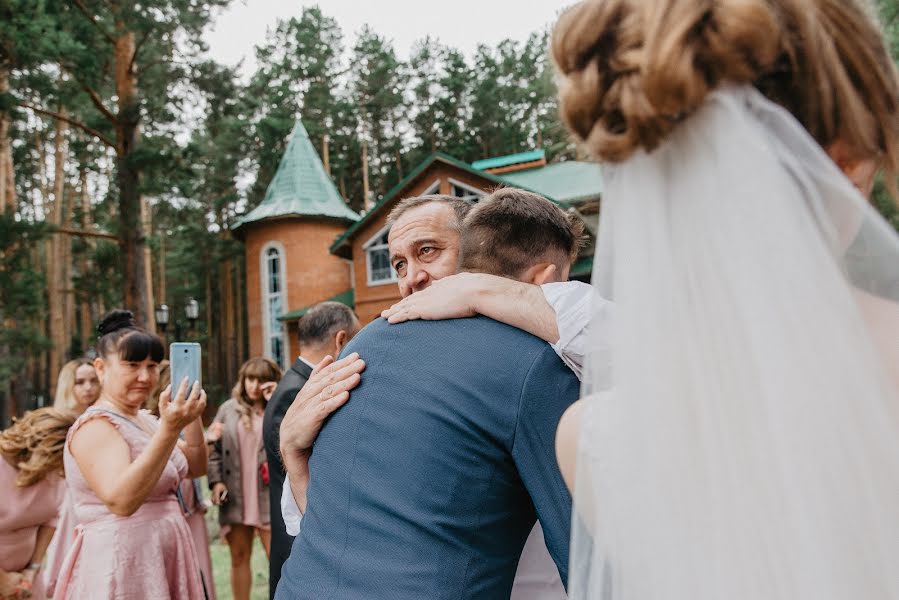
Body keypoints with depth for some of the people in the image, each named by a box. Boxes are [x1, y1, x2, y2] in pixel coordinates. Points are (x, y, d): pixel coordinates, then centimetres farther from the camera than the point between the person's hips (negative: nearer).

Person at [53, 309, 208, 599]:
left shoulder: (144, 419, 8)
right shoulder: (96, 425, -17)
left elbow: (196, 467, 8)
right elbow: (121, 500, -32)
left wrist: (191, 414, -6)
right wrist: (169, 429, -39)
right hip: (120, 564, -8)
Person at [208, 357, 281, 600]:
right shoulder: (228, 409, 8)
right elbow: (214, 447, 9)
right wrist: (216, 481, -3)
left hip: (270, 497, -2)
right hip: (235, 498, 2)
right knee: (239, 558, 14)